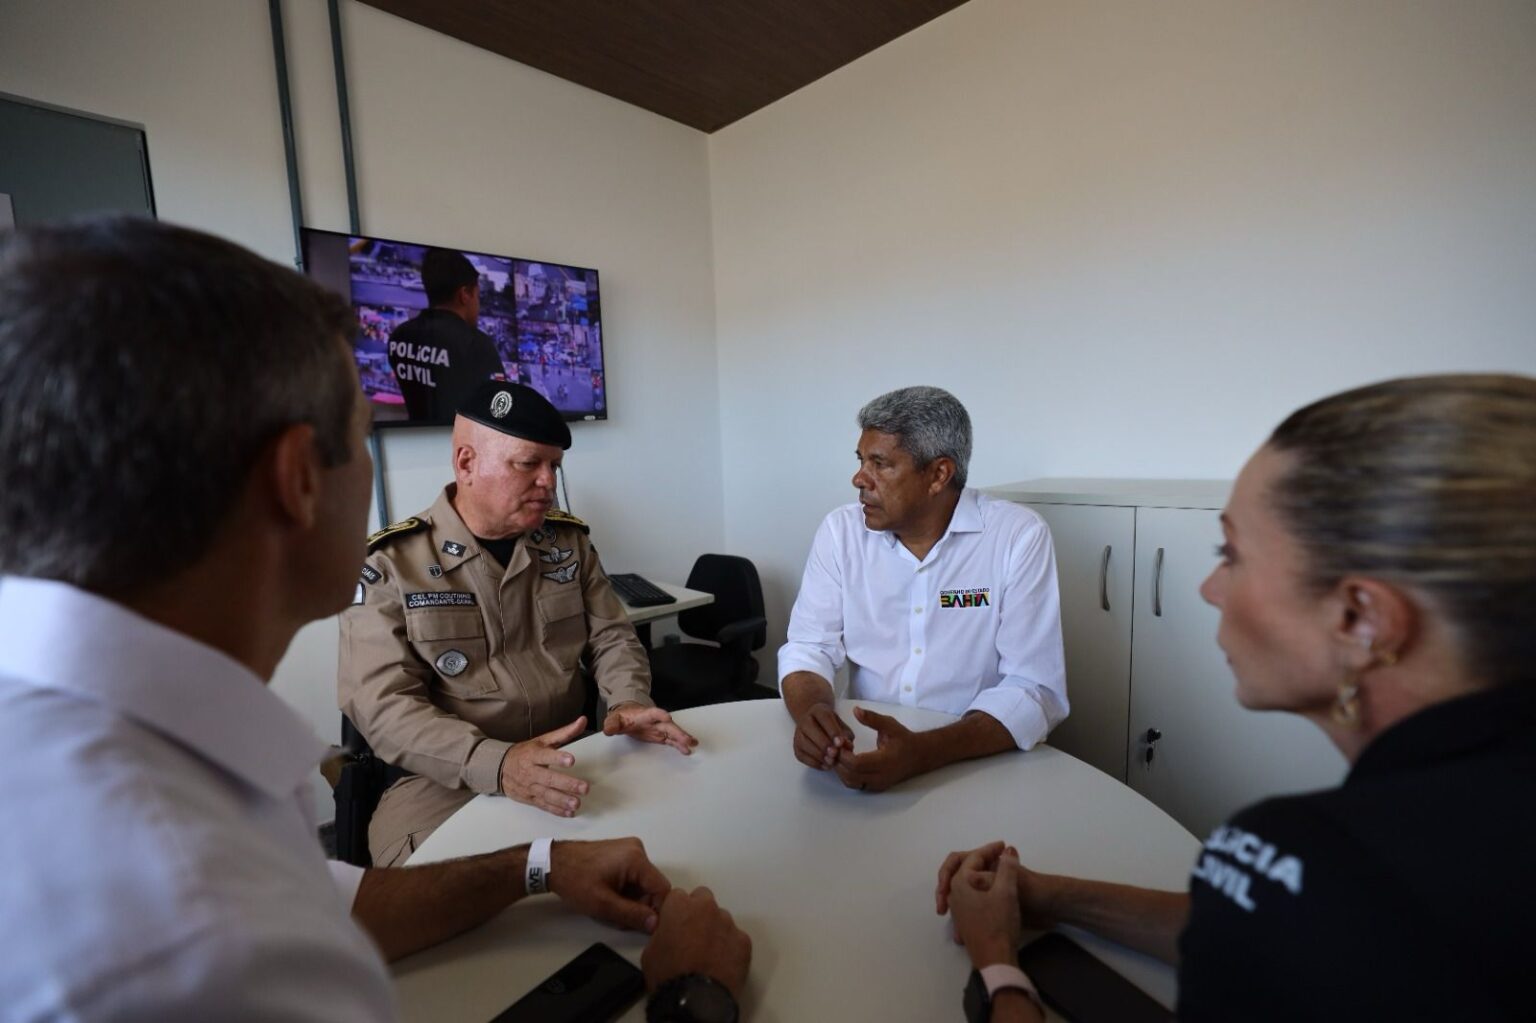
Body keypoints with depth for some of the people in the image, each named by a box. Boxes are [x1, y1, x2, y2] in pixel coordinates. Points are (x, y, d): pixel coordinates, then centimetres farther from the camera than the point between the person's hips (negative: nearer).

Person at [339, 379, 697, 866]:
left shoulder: (569, 540, 6)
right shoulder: (388, 564, -7)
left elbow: (612, 636, 9)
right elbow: (383, 705, -15)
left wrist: (629, 700, -13)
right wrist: (495, 763, -31)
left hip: (570, 768, 4)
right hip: (443, 784, -3)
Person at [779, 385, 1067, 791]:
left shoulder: (1020, 537, -11)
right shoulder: (841, 530, -2)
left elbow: (1035, 690, -15)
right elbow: (809, 648, -2)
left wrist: (922, 752, -29)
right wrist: (813, 713, -23)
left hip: (977, 762, -2)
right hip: (866, 753, 2)